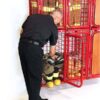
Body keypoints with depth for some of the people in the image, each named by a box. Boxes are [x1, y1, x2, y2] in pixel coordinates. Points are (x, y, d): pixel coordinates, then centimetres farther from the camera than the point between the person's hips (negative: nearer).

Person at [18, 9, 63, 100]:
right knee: (36, 76, 9)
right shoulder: (53, 26, 8)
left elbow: (22, 31, 20)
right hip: (34, 48, -6)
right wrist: (52, 57, 37)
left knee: (27, 75, 17)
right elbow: (52, 50, 17)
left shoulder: (33, 16, 18)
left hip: (22, 45, 6)